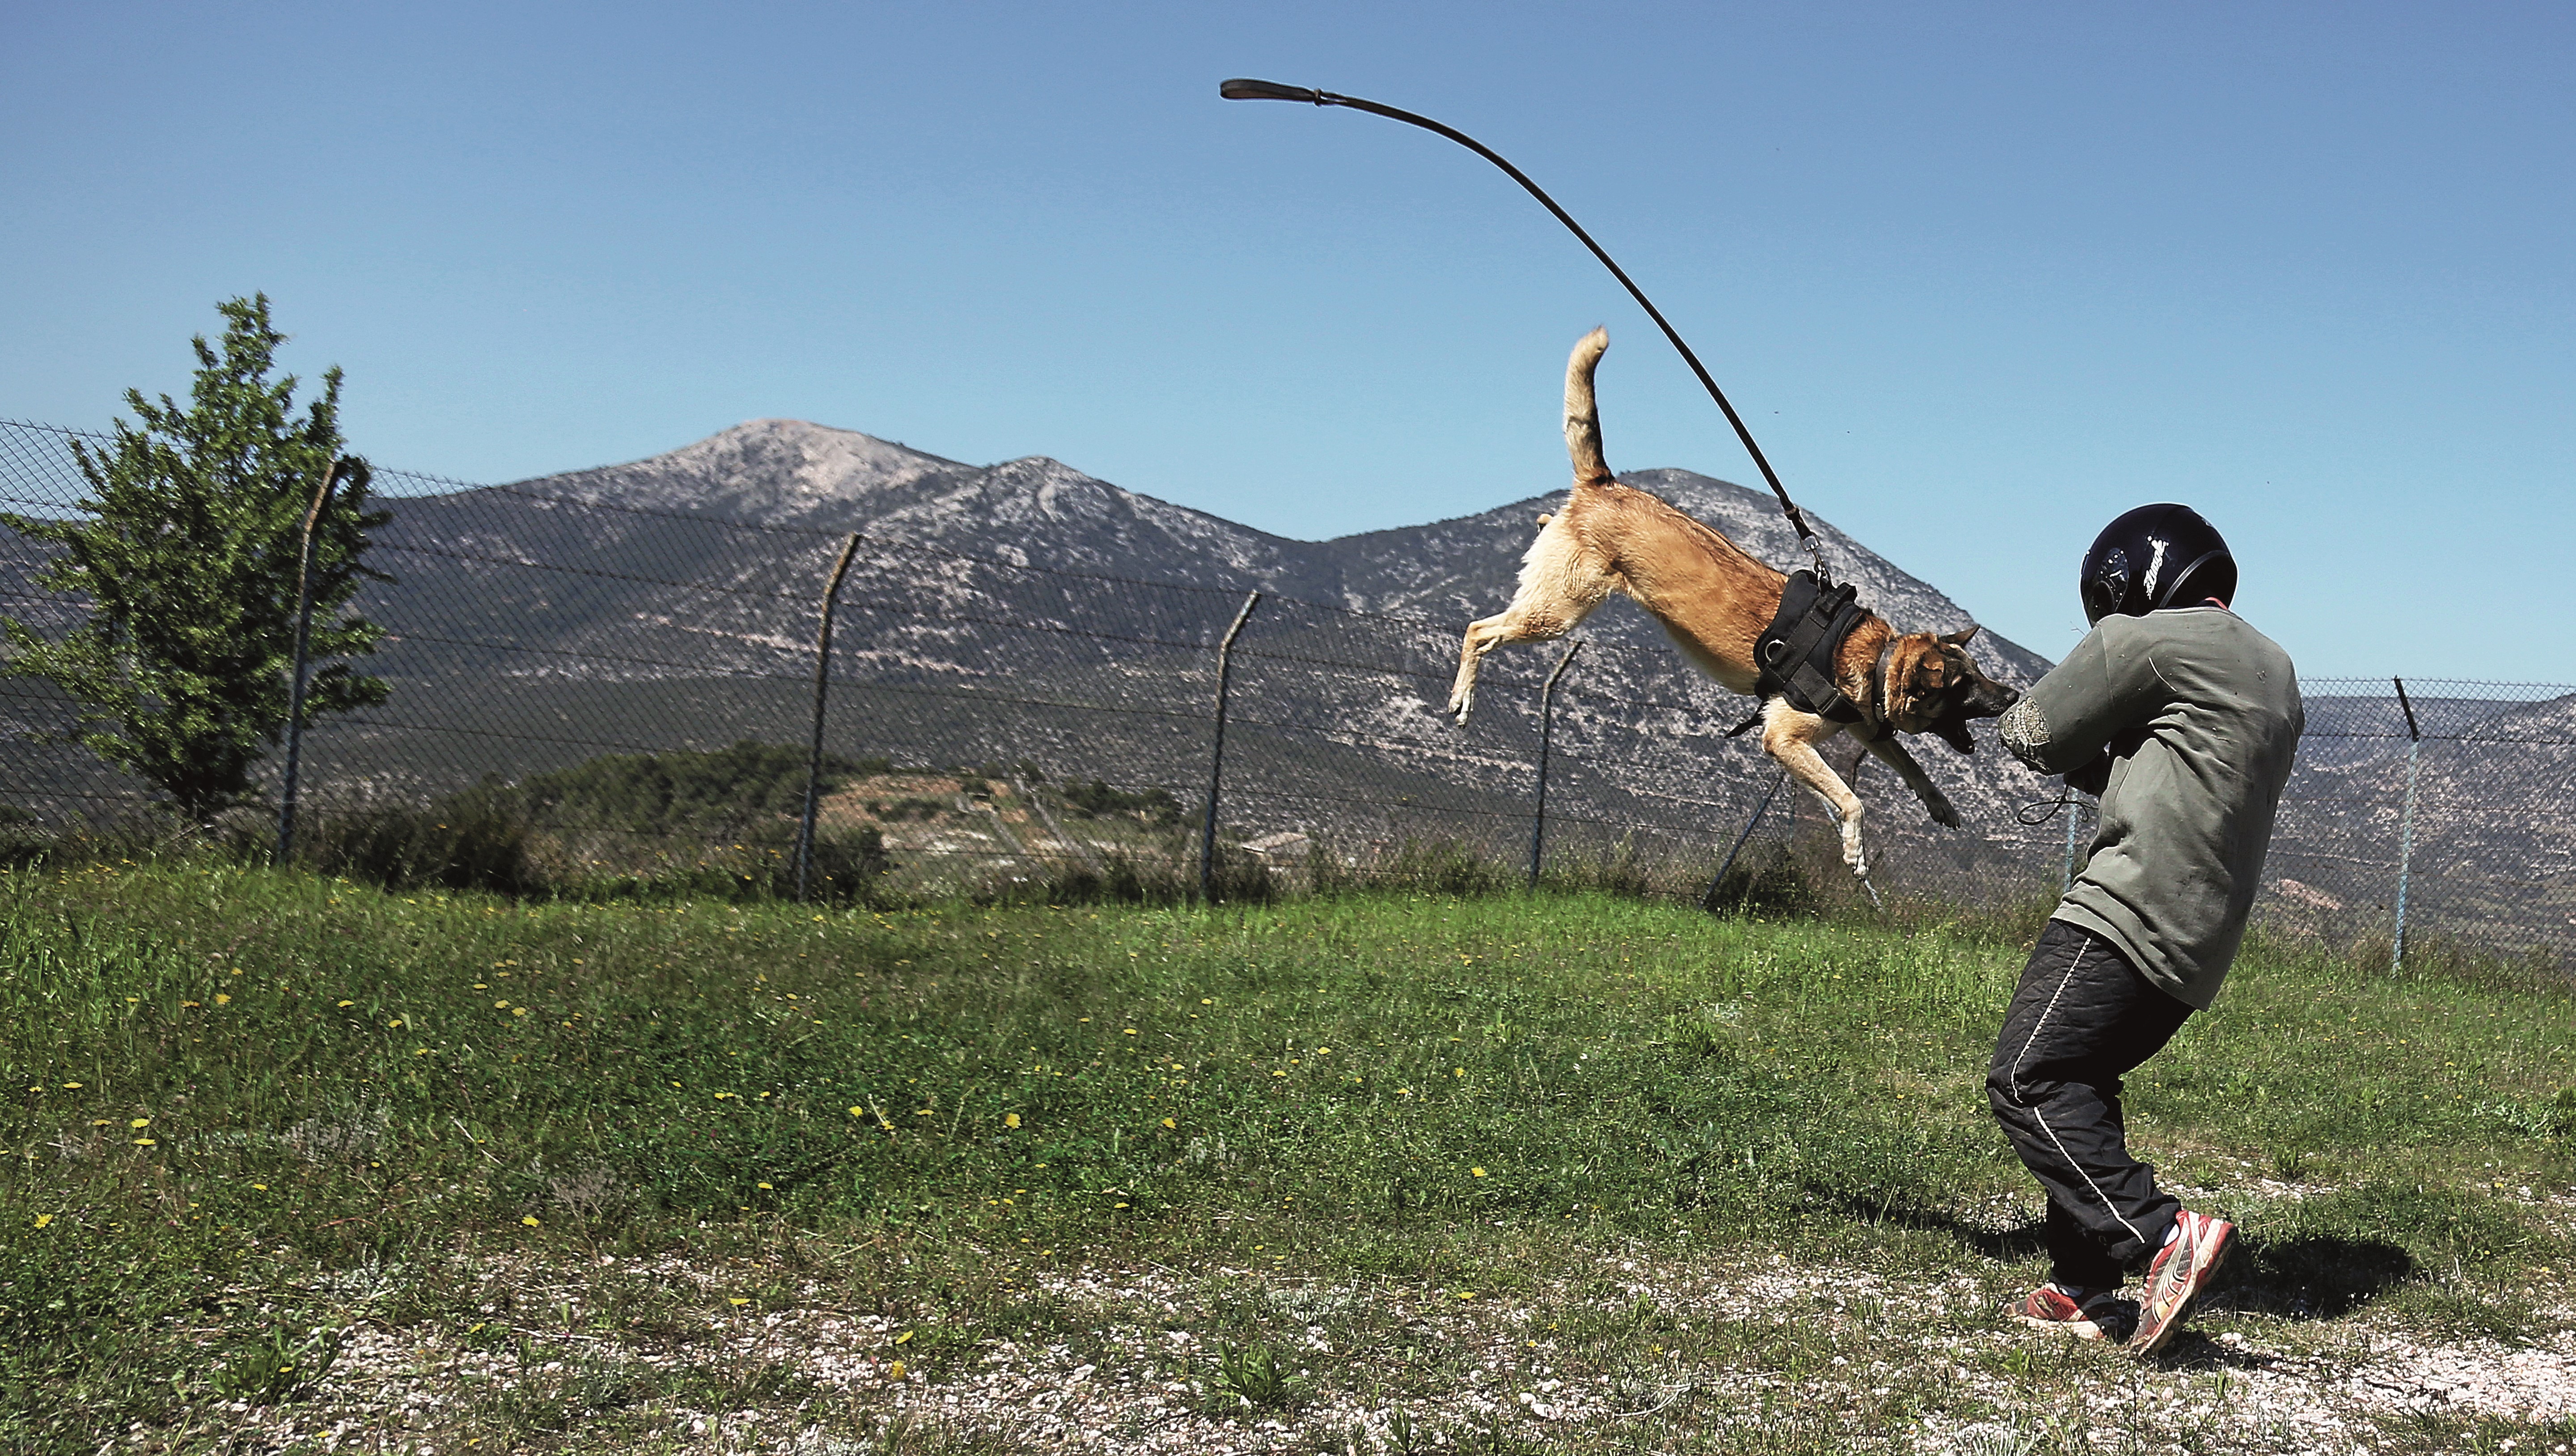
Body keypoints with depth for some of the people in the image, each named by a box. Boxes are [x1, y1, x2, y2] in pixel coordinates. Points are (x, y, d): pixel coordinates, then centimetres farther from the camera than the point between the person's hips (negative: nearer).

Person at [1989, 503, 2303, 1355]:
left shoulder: (2147, 642, -6)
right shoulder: (2274, 674, 22)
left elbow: (2032, 735, 1)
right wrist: (2095, 762, 19)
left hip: (2130, 915, -10)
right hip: (2200, 944, 10)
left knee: (2027, 1083, -12)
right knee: (2077, 1088, 15)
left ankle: (2165, 1234, -22)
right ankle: (2086, 1293, 12)